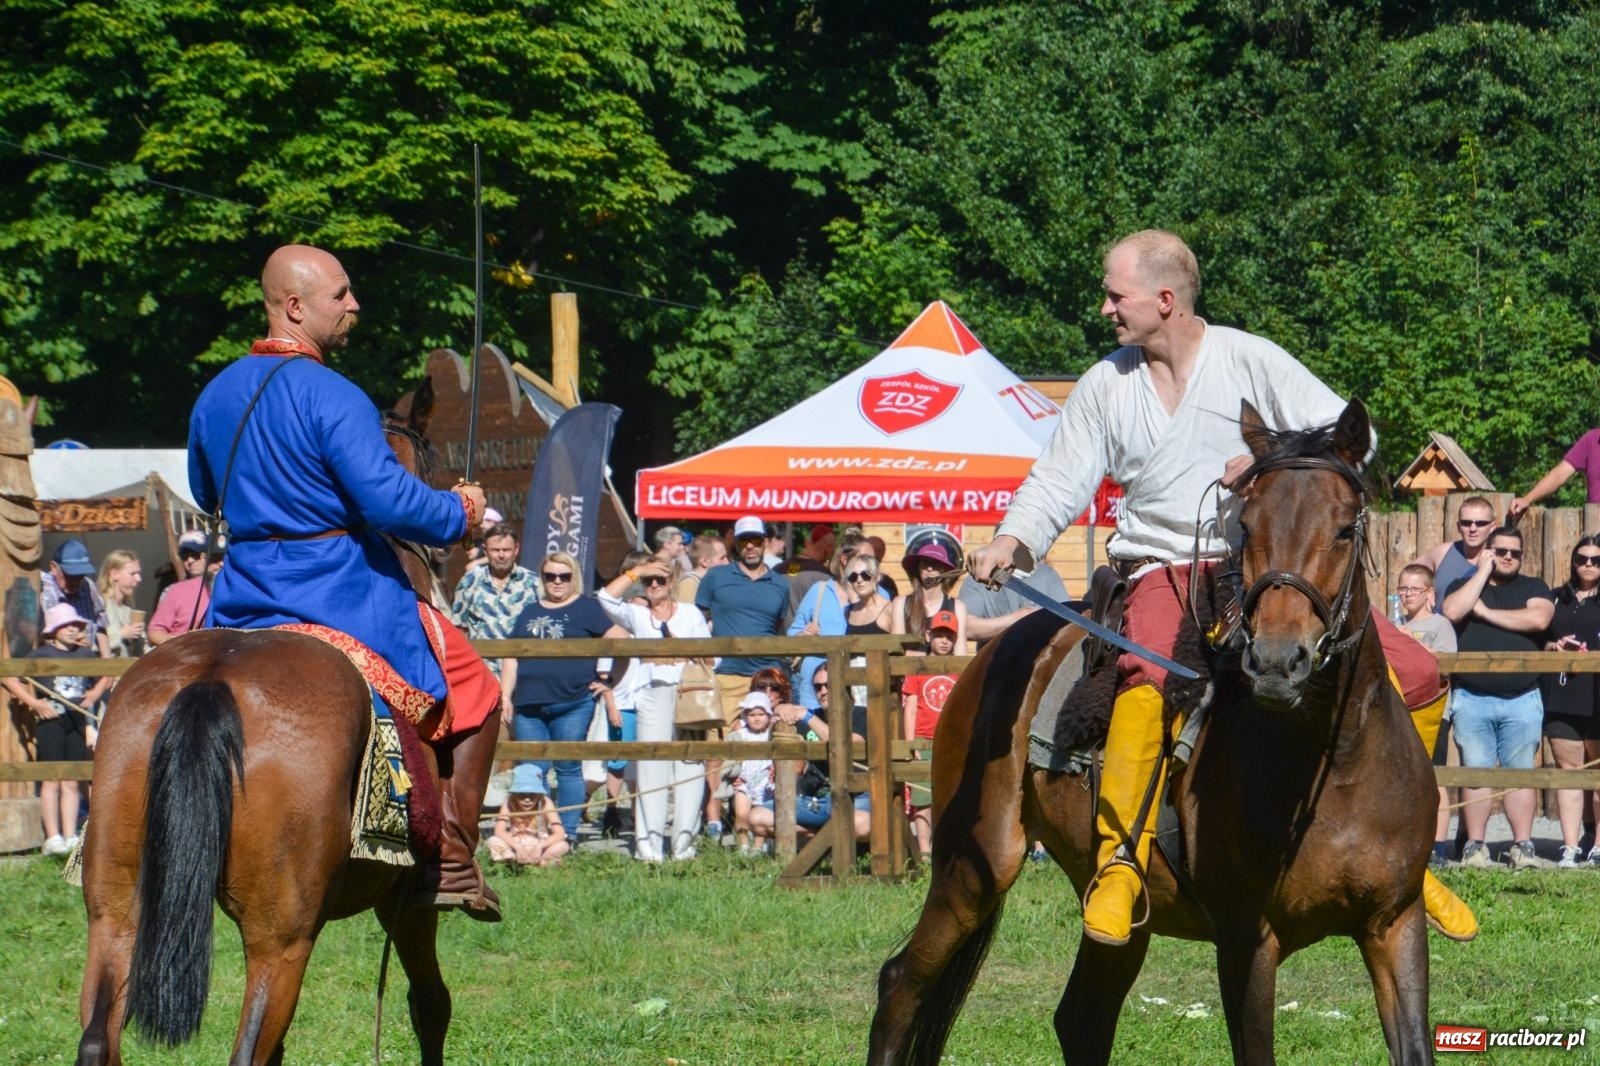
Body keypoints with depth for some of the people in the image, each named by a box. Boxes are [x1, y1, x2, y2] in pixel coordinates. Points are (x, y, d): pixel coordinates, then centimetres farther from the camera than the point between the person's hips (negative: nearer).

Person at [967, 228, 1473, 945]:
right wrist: (1014, 542, -10)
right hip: (1165, 572, -1)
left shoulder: (1252, 361, 2)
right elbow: (1059, 481, 9)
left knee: (1413, 676, -13)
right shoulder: (1105, 385, 9)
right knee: (1152, 679, -37)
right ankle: (1118, 864, -36)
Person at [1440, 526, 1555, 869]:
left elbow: (1538, 619, -11)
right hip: (1472, 699, 0)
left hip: (1522, 699, 0)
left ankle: (1522, 847, 3)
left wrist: (1486, 612, -6)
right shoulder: (1465, 585, 12)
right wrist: (1483, 571, -4)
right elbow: (1452, 611, -10)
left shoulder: (1533, 588, 11)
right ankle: (1475, 847, 4)